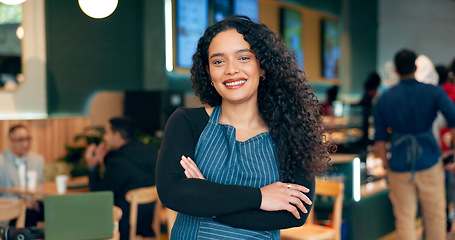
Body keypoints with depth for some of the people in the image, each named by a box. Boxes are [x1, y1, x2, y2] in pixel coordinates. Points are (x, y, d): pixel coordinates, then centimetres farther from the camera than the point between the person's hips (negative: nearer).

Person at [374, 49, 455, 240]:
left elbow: (379, 140, 2)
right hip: (429, 164, -1)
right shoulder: (434, 92, -1)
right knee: (435, 217, 14)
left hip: (399, 167, 1)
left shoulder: (384, 99, 4)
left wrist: (386, 164, 16)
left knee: (404, 219, 8)